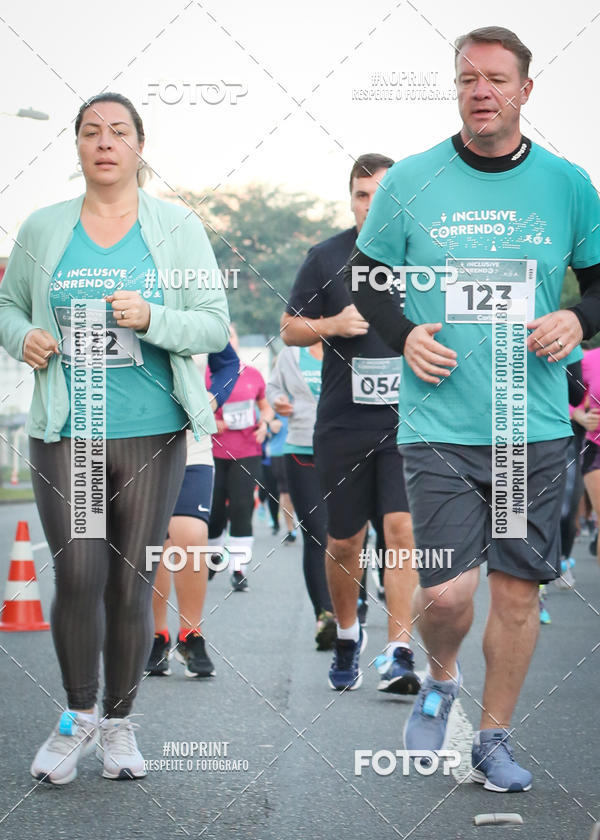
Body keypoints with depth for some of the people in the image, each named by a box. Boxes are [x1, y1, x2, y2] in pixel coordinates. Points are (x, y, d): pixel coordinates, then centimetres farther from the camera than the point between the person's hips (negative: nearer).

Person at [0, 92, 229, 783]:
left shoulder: (177, 227, 5)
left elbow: (215, 326, 1)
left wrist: (152, 319, -16)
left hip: (151, 434, 0)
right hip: (64, 432, 0)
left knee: (131, 584, 3)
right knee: (78, 577, -8)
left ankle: (119, 722, 21)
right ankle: (77, 716, 14)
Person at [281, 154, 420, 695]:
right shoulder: (326, 258, 3)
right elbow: (290, 329, 6)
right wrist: (334, 325, -11)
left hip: (407, 421, -1)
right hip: (342, 424, 1)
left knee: (402, 530, -14)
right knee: (343, 542, 9)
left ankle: (399, 654, -14)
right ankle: (347, 634, 32)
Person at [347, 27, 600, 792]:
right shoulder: (410, 182, 0)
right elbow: (365, 275, 10)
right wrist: (403, 335, -7)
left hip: (536, 428, 2)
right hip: (439, 426, -2)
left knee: (518, 590, 6)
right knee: (445, 593, -9)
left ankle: (493, 739, 25)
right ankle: (439, 678, 26)